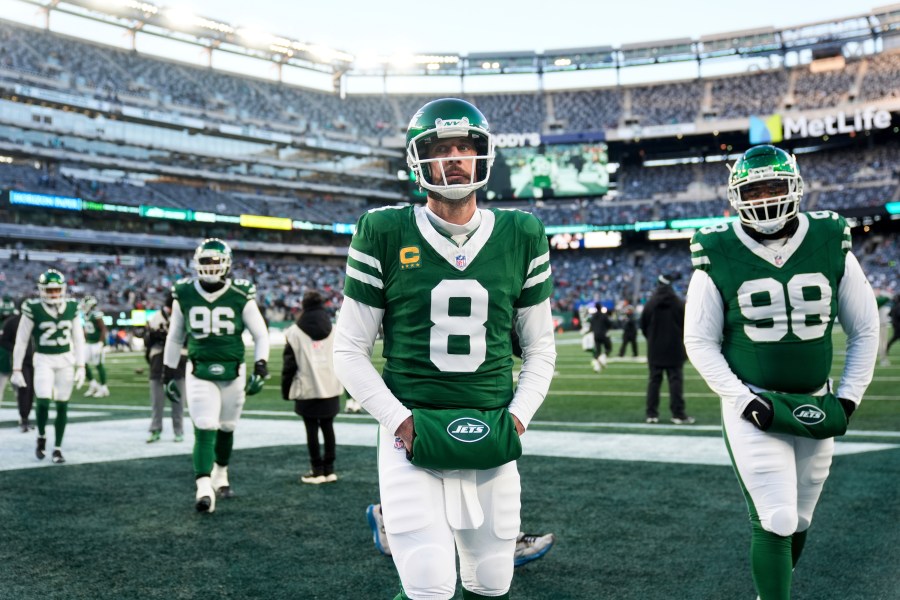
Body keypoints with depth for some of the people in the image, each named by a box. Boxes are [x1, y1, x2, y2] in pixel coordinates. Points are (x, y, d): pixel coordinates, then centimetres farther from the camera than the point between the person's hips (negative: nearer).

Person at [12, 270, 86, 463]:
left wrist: (81, 367, 1)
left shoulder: (72, 308, -1)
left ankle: (58, 448, 16)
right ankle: (41, 437, 13)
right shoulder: (33, 309, -9)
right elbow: (21, 341, -3)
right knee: (43, 402, -16)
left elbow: (78, 339, 5)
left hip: (66, 360, 2)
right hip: (43, 360, -2)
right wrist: (16, 370, -4)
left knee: (62, 406, 3)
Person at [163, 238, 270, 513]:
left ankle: (220, 475, 36)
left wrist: (260, 370, -10)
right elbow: (174, 338, 12)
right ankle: (204, 489, -13)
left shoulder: (240, 296, -6)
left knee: (226, 428, 14)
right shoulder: (184, 295, 0)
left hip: (234, 374, 1)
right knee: (204, 430, -12)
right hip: (200, 374, 0)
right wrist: (168, 375, 12)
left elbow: (261, 336, 1)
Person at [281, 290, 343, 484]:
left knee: (311, 428, 4)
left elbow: (289, 364, -3)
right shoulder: (334, 330, 6)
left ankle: (317, 470, 8)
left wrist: (286, 388, 5)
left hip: (307, 389, -3)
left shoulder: (295, 332, -4)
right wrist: (340, 383, 15)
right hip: (331, 388, 3)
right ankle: (329, 469, 16)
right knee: (328, 426, 11)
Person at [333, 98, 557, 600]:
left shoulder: (521, 237, 4)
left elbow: (541, 349, 12)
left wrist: (518, 416, -1)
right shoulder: (386, 234, -3)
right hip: (413, 438, -3)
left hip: (491, 441, 3)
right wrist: (398, 419, -9)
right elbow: (350, 351, 1)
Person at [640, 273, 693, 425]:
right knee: (676, 381, 0)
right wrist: (681, 340, 15)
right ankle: (678, 414, -3)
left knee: (654, 381, 8)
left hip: (655, 351, 2)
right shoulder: (679, 304, -7)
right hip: (675, 350, -2)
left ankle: (652, 414, 8)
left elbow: (643, 326, 3)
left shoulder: (650, 304, -3)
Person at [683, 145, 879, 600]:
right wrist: (743, 400, -12)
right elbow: (700, 342, -4)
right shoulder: (719, 259, -9)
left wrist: (849, 396, 0)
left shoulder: (831, 247, -2)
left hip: (815, 407, 4)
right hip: (753, 408, -3)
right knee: (775, 522, -10)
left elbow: (865, 329, 7)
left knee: (798, 520, 16)